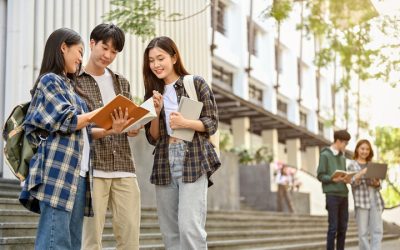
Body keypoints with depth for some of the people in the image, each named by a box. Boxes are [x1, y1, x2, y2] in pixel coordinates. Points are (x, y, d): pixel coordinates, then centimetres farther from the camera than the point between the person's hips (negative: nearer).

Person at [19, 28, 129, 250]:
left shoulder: (67, 84, 24)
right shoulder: (50, 80, -2)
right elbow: (66, 122, -11)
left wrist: (110, 129, 4)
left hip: (78, 173, 9)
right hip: (58, 173, -9)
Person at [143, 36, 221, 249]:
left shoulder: (196, 83, 1)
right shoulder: (153, 92, 13)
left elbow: (211, 123, -1)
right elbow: (152, 138, 10)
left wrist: (185, 123, -18)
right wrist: (156, 112, -7)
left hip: (194, 162, -5)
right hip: (164, 165, 5)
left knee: (189, 227, -14)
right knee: (169, 231, 7)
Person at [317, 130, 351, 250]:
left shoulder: (342, 157, 19)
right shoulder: (325, 155, -3)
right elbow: (320, 176, -7)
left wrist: (347, 179, -2)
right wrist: (333, 179, -23)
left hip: (343, 194, 7)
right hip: (332, 194, -7)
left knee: (343, 227, 6)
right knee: (333, 227, -6)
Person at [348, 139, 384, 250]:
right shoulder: (352, 165, 7)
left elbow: (378, 186, 16)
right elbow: (353, 183, -6)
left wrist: (377, 183, -7)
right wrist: (362, 173, -21)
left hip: (375, 199, 4)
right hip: (361, 199, -4)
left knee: (377, 230, -4)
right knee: (363, 231, -3)